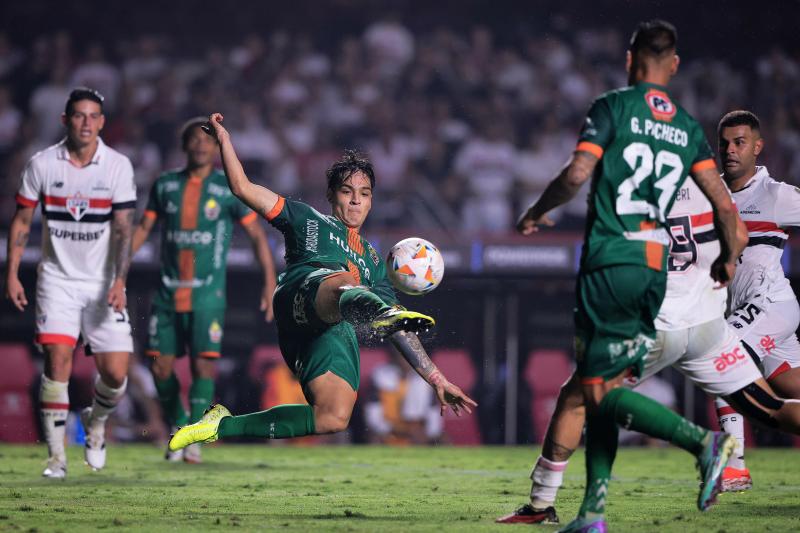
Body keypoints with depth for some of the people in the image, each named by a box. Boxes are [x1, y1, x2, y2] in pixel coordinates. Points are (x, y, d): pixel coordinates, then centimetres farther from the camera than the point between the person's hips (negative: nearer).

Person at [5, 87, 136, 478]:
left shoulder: (117, 166, -5)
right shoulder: (42, 164, -3)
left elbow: (123, 228, -8)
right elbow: (22, 221, 5)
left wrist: (119, 281, -19)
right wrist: (12, 274, 0)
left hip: (103, 283, 0)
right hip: (57, 279, 0)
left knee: (115, 373, -5)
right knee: (57, 358, -16)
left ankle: (96, 422, 28)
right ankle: (56, 455, -7)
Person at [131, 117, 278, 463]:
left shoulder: (228, 190, -2)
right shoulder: (165, 185, 6)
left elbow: (257, 235, 2)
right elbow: (143, 228, 14)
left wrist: (270, 283, -4)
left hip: (207, 294, -3)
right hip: (168, 292, 3)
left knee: (204, 364, -12)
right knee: (161, 366, 0)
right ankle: (177, 426, 22)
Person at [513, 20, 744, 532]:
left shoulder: (612, 107, -2)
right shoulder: (688, 127, 12)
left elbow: (577, 174, -12)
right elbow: (724, 204, 7)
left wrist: (537, 212, 6)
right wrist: (729, 257, 25)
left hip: (611, 261, -6)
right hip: (655, 269, 6)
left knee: (602, 391, -6)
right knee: (606, 386, 11)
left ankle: (703, 441, -23)